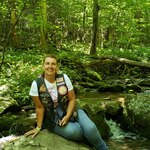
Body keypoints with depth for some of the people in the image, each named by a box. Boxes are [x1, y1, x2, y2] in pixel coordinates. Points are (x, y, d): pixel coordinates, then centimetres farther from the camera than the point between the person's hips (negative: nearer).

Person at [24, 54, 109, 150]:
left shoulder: (64, 78, -9)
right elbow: (40, 107, -7)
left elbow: (72, 99, -4)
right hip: (53, 120, -2)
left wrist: (67, 116, -17)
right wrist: (38, 127, -3)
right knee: (75, 132, -30)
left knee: (90, 129, -24)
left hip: (70, 112, 2)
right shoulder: (37, 84, -14)